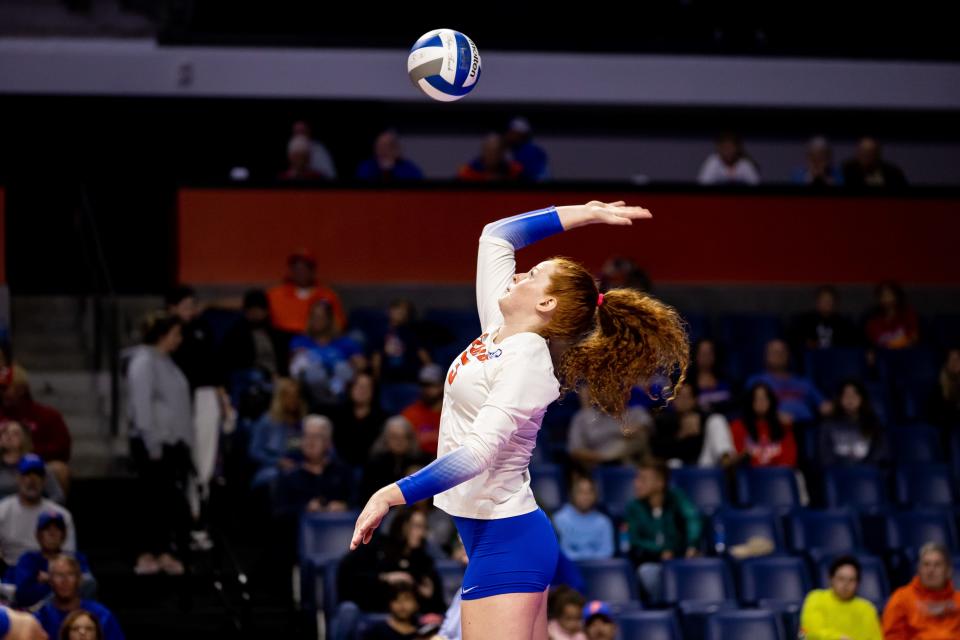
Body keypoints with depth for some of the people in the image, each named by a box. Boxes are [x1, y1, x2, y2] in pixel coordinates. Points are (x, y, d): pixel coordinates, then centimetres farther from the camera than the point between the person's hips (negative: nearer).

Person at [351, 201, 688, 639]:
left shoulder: (527, 359, -17)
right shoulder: (500, 329, 6)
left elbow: (479, 451, -27)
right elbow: (495, 236, 17)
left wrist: (392, 495, -29)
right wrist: (583, 214, 16)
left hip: (504, 539, -9)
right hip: (497, 532, 9)